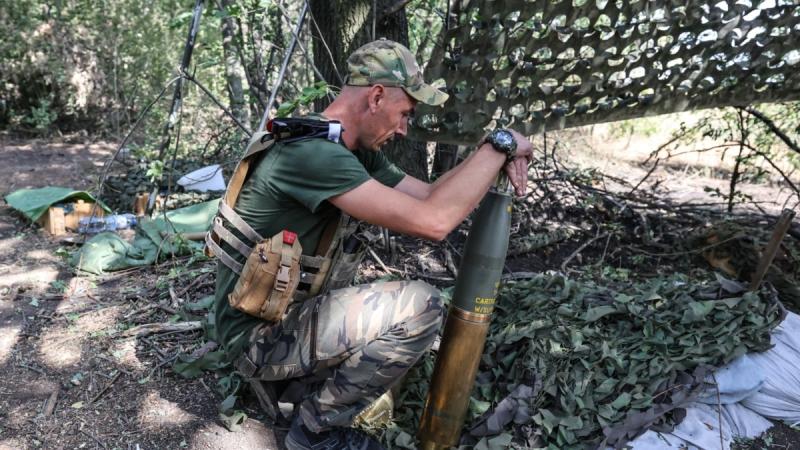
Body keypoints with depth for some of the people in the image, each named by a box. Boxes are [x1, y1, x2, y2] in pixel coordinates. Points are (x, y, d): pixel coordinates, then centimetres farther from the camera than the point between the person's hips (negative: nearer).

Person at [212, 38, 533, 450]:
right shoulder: (312, 151, -27)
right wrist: (499, 145, -21)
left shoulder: (356, 149, 3)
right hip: (257, 333, -9)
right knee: (419, 307, -22)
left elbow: (428, 196, 7)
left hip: (289, 310, 9)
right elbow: (432, 222, -33)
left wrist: (493, 155, -9)